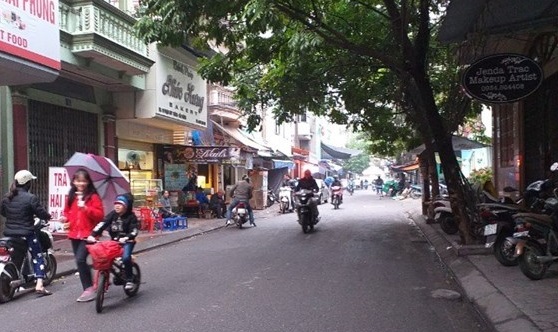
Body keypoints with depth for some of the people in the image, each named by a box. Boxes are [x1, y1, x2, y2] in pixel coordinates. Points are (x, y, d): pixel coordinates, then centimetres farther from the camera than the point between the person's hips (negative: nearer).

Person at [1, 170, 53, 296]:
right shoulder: (31, 198, -16)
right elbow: (41, 213, -12)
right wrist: (48, 216, 9)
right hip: (26, 233, -6)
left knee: (15, 259, 22)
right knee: (38, 257, 2)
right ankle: (39, 285, -8)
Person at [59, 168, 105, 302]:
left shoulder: (93, 196, -7)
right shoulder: (71, 197, 11)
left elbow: (100, 214, -12)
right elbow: (67, 211, 21)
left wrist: (85, 208, -24)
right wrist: (65, 218, -1)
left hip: (88, 234, -7)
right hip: (75, 234, 7)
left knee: (80, 259, -18)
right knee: (80, 261, 11)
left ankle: (89, 288, -7)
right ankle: (88, 288, 23)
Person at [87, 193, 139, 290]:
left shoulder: (131, 216, -8)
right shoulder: (112, 214, 1)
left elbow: (134, 231, -17)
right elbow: (102, 224, -10)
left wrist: (126, 238, -35)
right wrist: (92, 235, -23)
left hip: (127, 242, -4)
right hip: (114, 241, 5)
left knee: (126, 257, -27)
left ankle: (129, 280, -10)